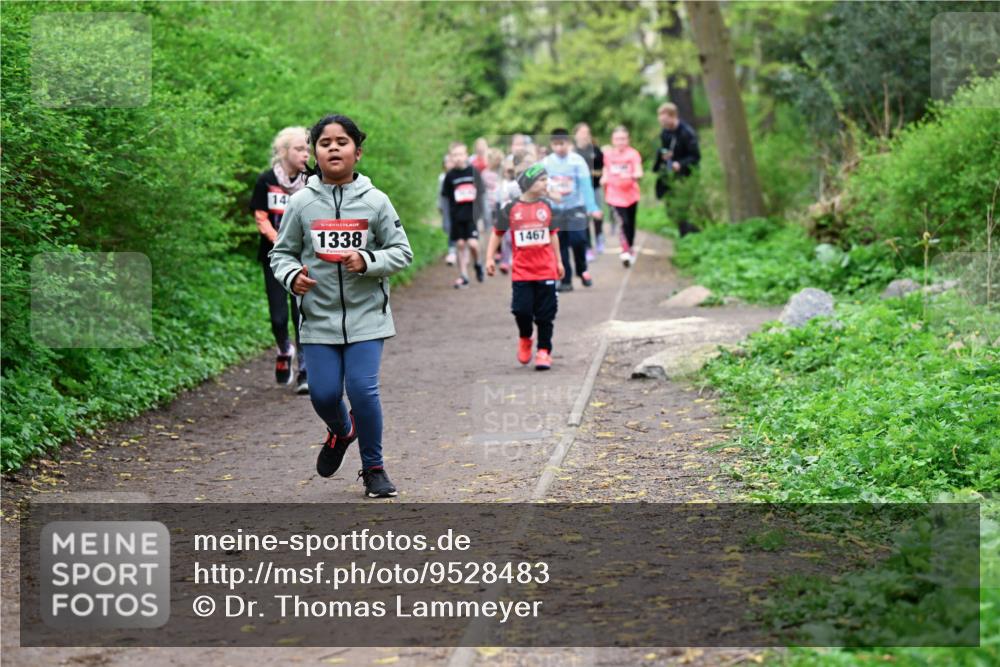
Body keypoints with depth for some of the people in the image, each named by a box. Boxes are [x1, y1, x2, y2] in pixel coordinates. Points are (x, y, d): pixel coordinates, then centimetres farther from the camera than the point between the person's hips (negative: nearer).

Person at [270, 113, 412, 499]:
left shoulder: (375, 201, -2)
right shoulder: (301, 203, 0)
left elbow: (401, 251, 2)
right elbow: (281, 252, 8)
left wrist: (367, 261, -15)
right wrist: (292, 277, -12)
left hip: (367, 315, -1)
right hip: (319, 317, 1)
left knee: (362, 389, -9)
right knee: (324, 394, 1)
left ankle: (373, 468, 11)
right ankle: (341, 432, 38)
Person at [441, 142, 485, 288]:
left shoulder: (473, 171, -1)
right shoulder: (450, 175, 1)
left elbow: (480, 194, 4)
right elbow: (446, 195, 7)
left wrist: (479, 215, 2)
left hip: (472, 215, -2)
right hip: (457, 216, 2)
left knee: (473, 243, -13)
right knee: (460, 244, 5)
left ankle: (477, 264, 17)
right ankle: (463, 276, 14)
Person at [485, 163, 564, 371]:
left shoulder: (546, 206, 8)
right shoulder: (511, 209, 0)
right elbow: (497, 233, 7)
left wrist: (558, 261, 20)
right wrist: (489, 258, -1)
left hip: (546, 270, 2)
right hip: (521, 272, -2)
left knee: (545, 314, 1)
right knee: (522, 310, -6)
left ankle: (544, 351, 9)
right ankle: (524, 338, 22)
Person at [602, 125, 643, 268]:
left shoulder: (633, 154, -10)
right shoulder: (608, 155, -1)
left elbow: (639, 173, -21)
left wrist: (631, 176, -41)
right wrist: (604, 179, -1)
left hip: (631, 194, 0)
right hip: (615, 195, 0)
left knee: (631, 223, 13)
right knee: (624, 222, -16)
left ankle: (631, 249, 33)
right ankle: (626, 251, -13)